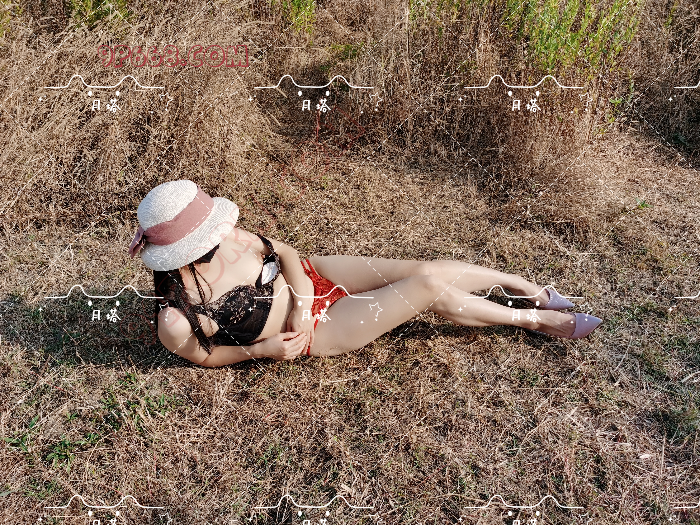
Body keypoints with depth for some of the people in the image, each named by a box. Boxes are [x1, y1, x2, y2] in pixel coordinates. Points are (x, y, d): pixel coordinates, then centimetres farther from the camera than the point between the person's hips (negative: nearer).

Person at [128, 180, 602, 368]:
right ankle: (536, 320, 8)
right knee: (429, 288, -13)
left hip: (312, 278, 5)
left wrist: (301, 296, -16)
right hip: (317, 331, -5)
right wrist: (263, 349, -17)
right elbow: (208, 356, -5)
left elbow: (283, 251, 0)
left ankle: (524, 285, 20)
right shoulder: (175, 322, -24)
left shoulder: (228, 240, -13)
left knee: (425, 269, -6)